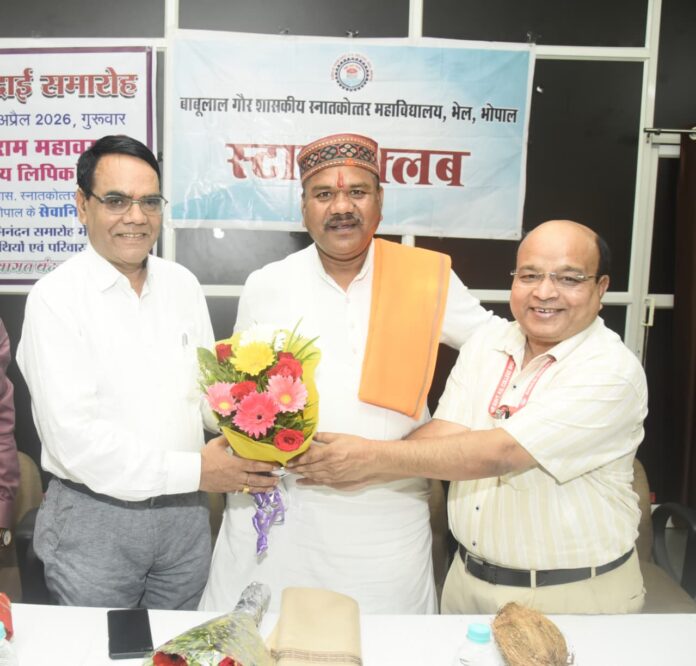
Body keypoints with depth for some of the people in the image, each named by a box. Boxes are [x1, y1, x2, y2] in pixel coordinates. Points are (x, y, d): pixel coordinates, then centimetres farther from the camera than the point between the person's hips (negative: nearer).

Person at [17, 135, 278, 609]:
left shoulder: (183, 285, 4)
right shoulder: (56, 297, -12)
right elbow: (74, 437, -19)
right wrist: (193, 470, -19)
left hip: (186, 513, 5)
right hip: (95, 517, -4)